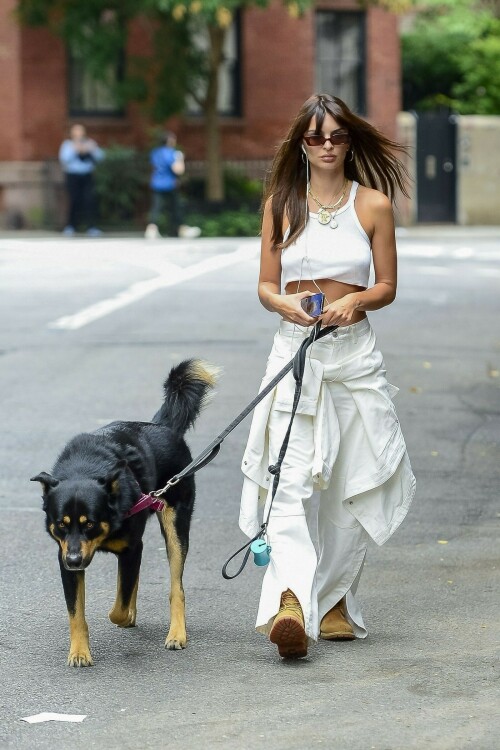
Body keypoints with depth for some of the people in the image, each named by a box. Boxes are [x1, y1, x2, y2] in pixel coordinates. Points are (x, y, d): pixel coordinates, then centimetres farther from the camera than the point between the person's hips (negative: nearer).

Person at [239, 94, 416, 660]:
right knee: (290, 481, -15)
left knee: (351, 485, 6)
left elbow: (387, 287, 6)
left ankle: (333, 599, 22)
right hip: (294, 348, -1)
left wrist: (354, 300, -14)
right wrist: (286, 304, -14)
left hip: (354, 353, 1)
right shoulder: (281, 203, 6)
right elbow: (266, 284, 7)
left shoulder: (373, 204, 5)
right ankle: (290, 603, -29)